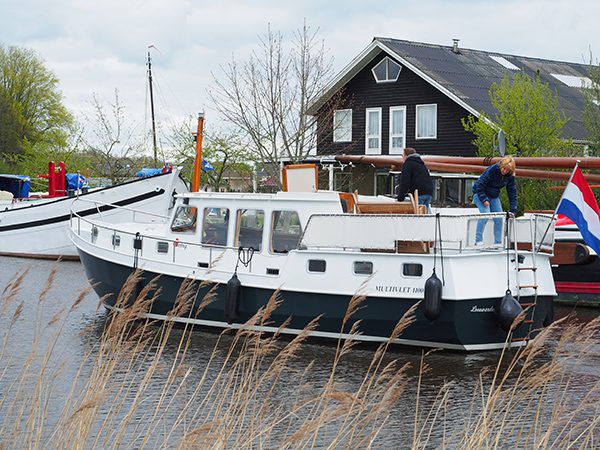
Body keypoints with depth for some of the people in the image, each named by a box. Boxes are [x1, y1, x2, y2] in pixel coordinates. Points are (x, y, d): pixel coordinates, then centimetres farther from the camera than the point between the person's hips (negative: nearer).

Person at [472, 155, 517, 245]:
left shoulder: (510, 177, -9)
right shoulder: (491, 170, -26)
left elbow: (512, 193, -2)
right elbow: (480, 185, -22)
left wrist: (512, 210, -7)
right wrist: (484, 200, -26)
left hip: (494, 197, 6)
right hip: (480, 194, -6)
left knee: (499, 219, -2)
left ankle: (498, 243, 7)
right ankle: (478, 240, -23)